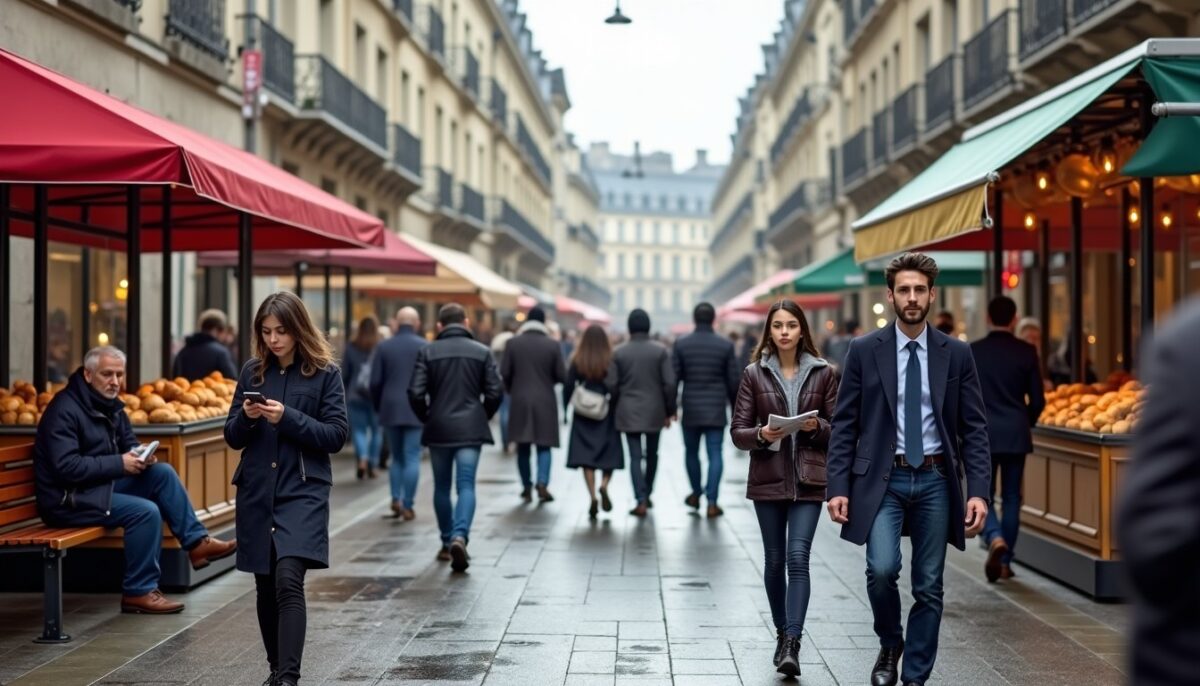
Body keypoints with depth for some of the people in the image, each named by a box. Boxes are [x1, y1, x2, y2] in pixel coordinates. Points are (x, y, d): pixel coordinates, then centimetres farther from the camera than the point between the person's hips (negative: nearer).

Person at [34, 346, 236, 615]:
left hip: (104, 483, 9)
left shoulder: (110, 405, 10)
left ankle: (196, 542, -2)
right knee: (146, 511, -24)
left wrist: (141, 456, -7)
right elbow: (66, 467, -26)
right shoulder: (64, 409, -18)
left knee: (162, 473, -5)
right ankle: (138, 592, -14)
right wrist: (119, 464, -23)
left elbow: (129, 444, 18)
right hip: (68, 500, -9)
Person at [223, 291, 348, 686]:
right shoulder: (252, 371, 7)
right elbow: (233, 438, 10)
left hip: (303, 491, -4)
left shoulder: (325, 373, -3)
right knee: (266, 587, 11)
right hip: (257, 492, 4)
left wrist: (287, 418, -18)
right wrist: (246, 417, -12)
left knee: (288, 582, -18)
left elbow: (336, 434, -7)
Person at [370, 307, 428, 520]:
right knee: (412, 458, 1)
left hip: (390, 409, 3)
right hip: (416, 409, -3)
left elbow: (375, 382, 1)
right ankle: (407, 505, -1)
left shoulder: (384, 347, 3)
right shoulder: (425, 347, -4)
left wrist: (378, 406, 14)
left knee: (396, 456, 16)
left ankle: (396, 498, 3)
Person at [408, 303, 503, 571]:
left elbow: (415, 392, -5)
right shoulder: (482, 352, 3)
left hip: (438, 428, 1)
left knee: (442, 487, 14)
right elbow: (495, 391, -2)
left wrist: (426, 417, 11)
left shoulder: (427, 352, 1)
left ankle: (447, 543, 21)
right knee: (466, 485, -4)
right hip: (471, 428, -1)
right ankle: (459, 536, -26)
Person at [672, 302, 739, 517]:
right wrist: (736, 407, 14)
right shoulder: (726, 346, -3)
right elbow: (734, 381, 0)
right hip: (716, 410, -1)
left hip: (691, 410, 1)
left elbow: (672, 378, -4)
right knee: (715, 454, 1)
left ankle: (696, 494, 30)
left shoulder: (681, 345, -4)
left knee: (691, 452, 17)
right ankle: (711, 502, -6)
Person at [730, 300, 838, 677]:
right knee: (775, 560, 9)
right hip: (768, 479, 1)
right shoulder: (754, 374, 3)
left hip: (808, 479, -1)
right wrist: (761, 435, -19)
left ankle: (792, 644, -15)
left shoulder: (823, 373, 3)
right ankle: (782, 634, 26)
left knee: (798, 558, -12)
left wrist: (817, 427, -14)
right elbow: (737, 432, 2)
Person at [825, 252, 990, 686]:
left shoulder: (956, 354, 3)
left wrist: (979, 491, -7)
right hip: (882, 479, -1)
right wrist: (837, 488, -7)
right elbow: (844, 425, 0)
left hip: (935, 481, 2)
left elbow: (974, 428, 3)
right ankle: (890, 644, 11)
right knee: (882, 569, -19)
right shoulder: (864, 351, 0)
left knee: (929, 588, 5)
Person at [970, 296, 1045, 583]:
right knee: (1011, 497, 10)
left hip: (982, 433, -1)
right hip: (1016, 433, 1)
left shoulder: (972, 351, -4)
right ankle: (1005, 561, 13)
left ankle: (996, 540, -21)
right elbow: (1037, 399, 1)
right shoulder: (1026, 352, -2)